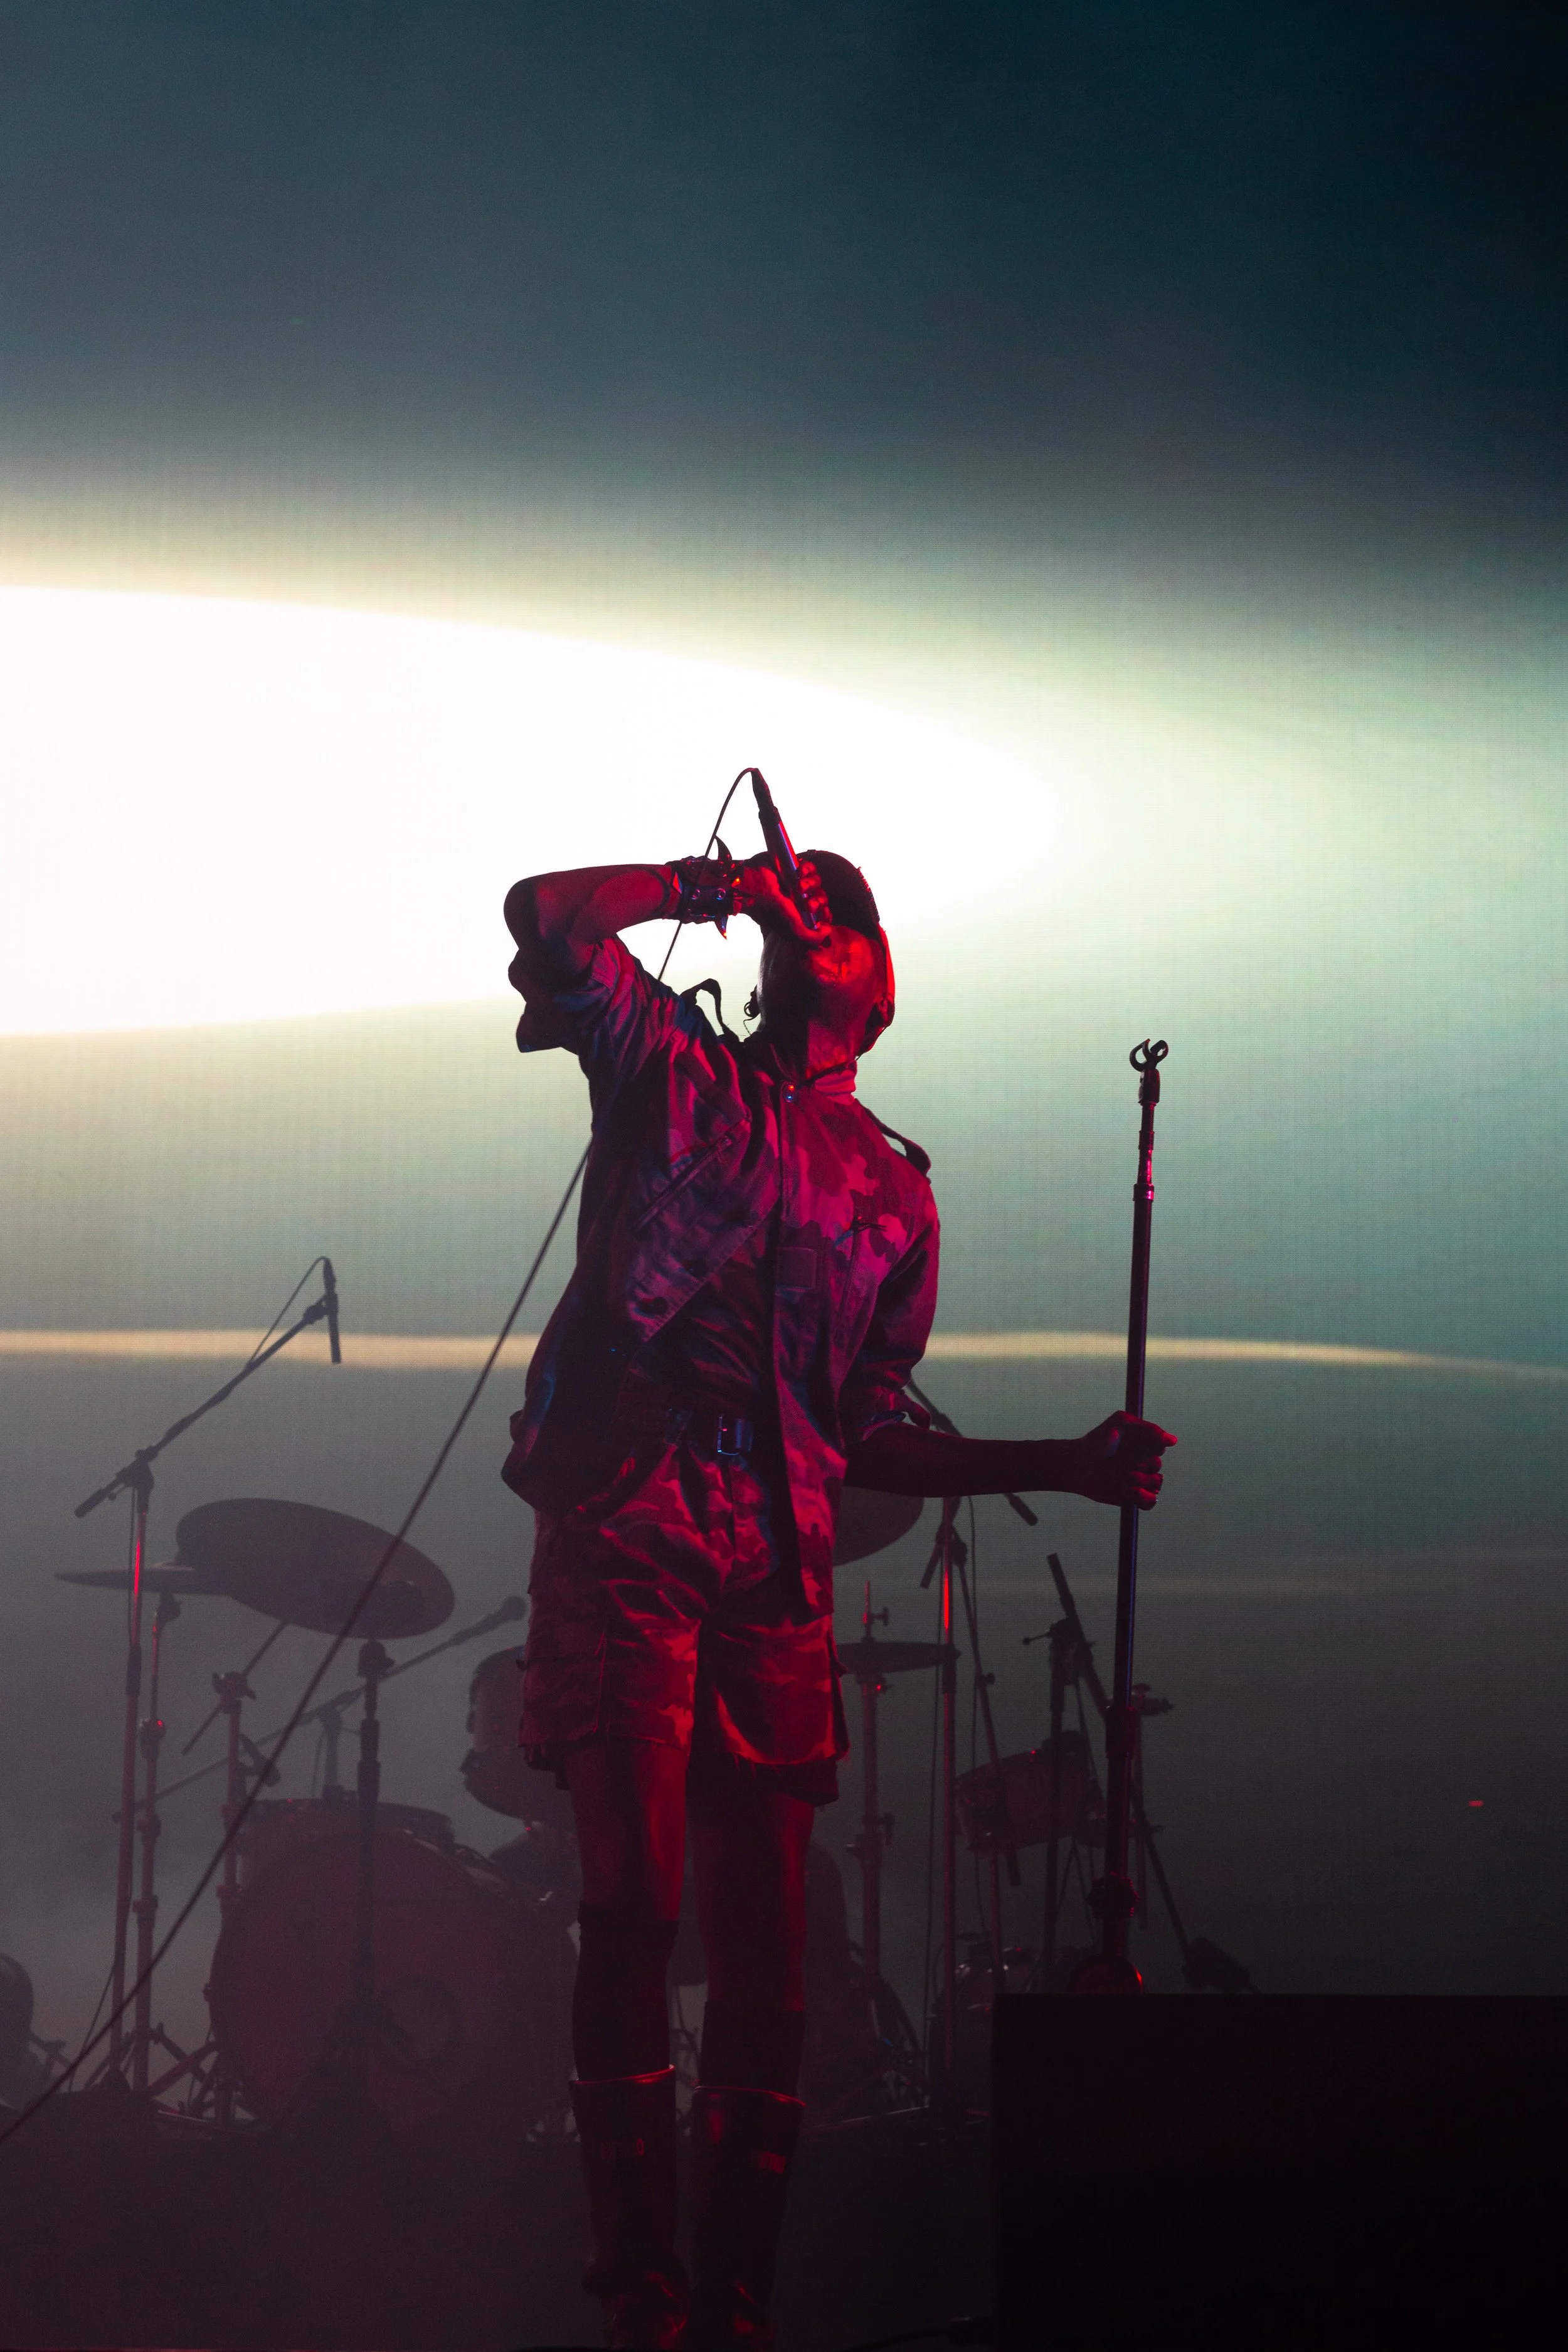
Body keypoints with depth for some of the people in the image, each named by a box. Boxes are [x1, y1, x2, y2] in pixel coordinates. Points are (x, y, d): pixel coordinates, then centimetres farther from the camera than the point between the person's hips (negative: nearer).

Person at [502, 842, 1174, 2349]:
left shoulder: (895, 1194, 18)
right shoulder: (675, 1073, 10)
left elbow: (865, 1436, 18)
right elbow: (548, 919, -6)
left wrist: (1058, 1467, 10)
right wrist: (716, 885, 4)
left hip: (777, 1579, 3)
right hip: (625, 1538, -3)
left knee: (764, 1955, 0)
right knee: (631, 1912, -10)